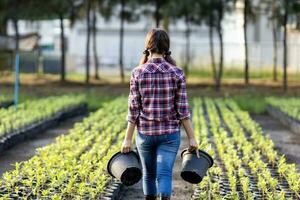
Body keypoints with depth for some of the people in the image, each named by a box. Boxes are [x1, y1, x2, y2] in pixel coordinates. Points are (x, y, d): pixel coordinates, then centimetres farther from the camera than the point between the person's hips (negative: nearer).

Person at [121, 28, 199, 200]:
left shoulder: (138, 73, -7)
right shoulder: (177, 73, -7)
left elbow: (133, 110, -6)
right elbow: (183, 109, -8)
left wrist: (127, 139, -1)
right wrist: (192, 138, -2)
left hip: (145, 133, 1)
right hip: (170, 133, -1)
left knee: (149, 174, 18)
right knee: (165, 174, -4)